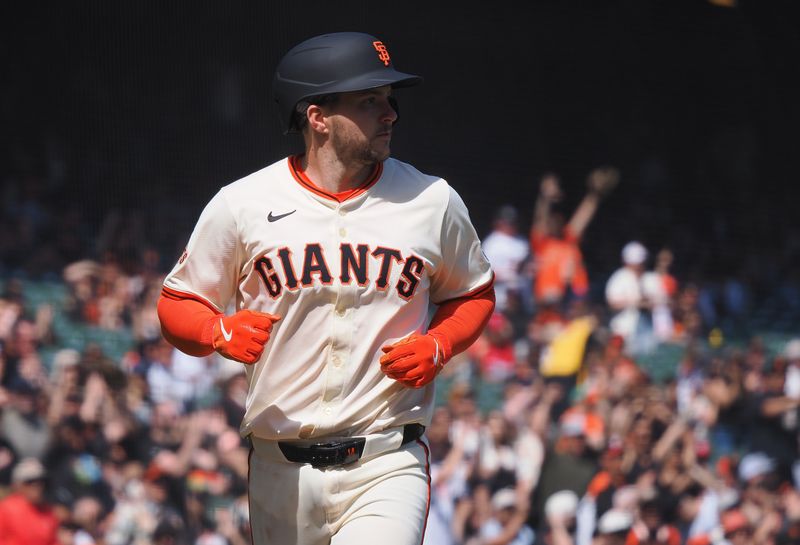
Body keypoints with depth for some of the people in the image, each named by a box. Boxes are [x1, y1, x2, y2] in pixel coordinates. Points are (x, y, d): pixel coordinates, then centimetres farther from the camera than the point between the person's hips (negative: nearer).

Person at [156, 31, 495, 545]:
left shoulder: (433, 202, 4)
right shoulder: (242, 204, 0)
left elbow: (475, 293, 18)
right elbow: (178, 306, 7)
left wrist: (437, 347, -2)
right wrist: (222, 333, -15)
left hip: (387, 465, -1)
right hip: (282, 472, 1)